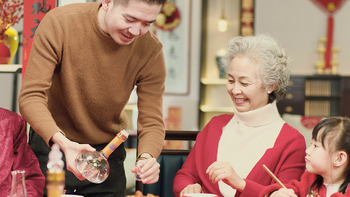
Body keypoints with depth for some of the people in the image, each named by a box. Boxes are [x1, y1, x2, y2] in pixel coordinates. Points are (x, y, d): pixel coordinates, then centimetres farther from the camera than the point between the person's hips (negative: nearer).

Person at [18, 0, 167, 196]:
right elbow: (31, 96, -26)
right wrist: (62, 142, -44)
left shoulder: (151, 51, -16)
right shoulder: (58, 24, -22)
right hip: (50, 144, -2)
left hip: (108, 152, 2)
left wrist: (147, 157, -38)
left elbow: (152, 122, -15)